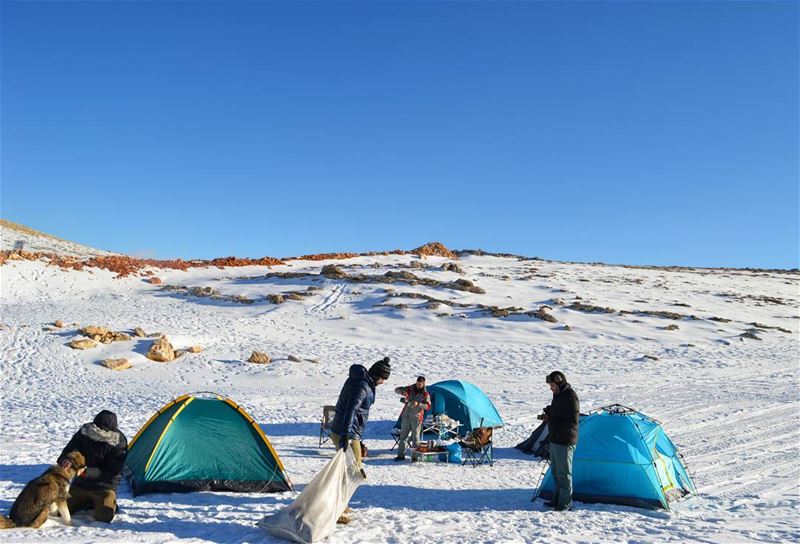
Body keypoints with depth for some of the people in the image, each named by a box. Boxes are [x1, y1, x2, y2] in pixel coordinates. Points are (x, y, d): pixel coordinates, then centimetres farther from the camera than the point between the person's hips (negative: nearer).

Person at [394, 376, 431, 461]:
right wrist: (402, 392, -18)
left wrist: (418, 404, -30)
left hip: (416, 417, -3)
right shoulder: (410, 389, 4)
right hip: (406, 415, 3)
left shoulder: (425, 394, -3)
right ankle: (401, 455, 14)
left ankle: (415, 456, 7)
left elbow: (428, 406, -14)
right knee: (403, 435, 6)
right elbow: (396, 389, 5)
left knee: (415, 437, -2)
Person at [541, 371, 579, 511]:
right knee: (556, 472, 18)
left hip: (564, 442, -10)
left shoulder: (570, 398, -19)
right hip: (555, 440, 10)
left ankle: (565, 503, 9)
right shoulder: (558, 395, 11)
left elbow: (572, 422, -23)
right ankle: (557, 499, 29)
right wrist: (548, 415, 5)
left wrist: (553, 423, -20)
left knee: (564, 473, -1)